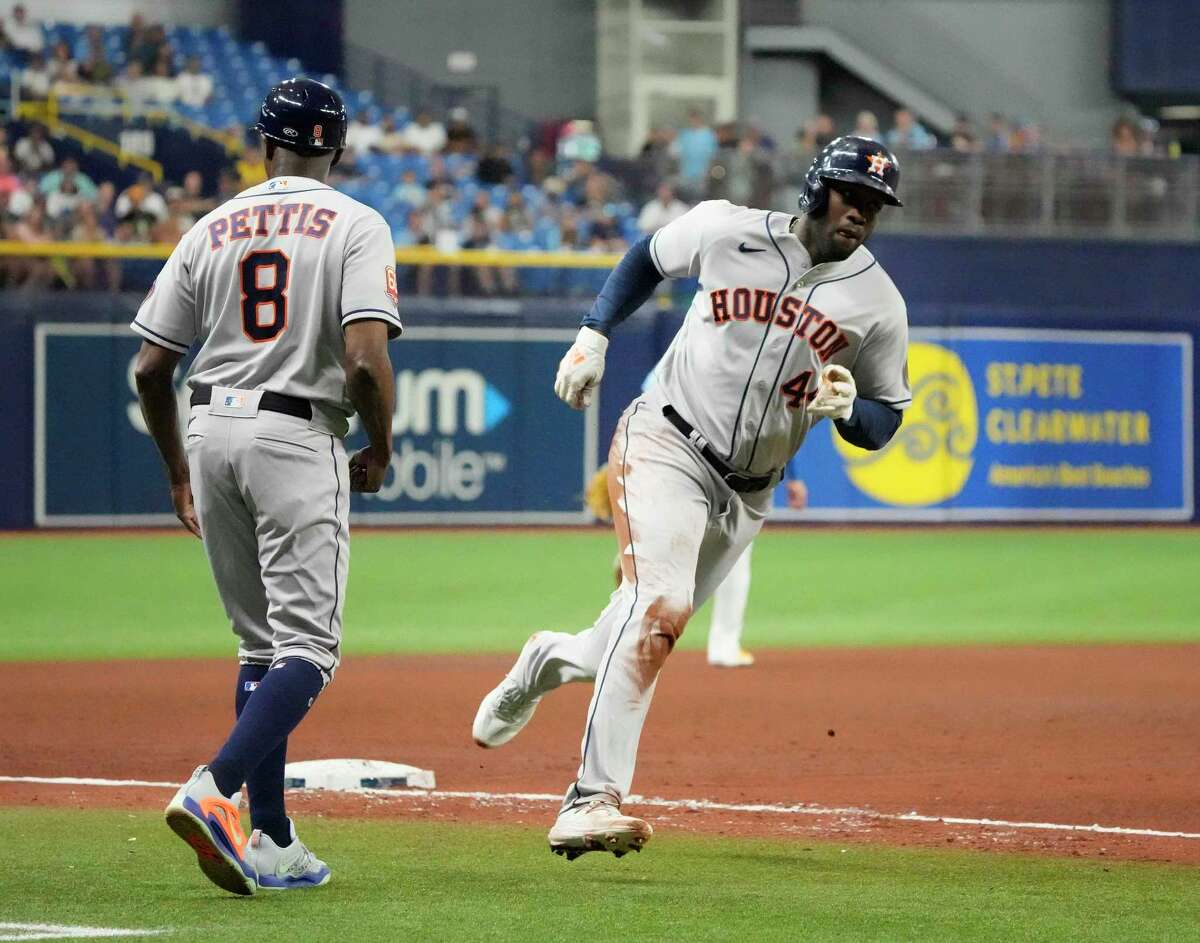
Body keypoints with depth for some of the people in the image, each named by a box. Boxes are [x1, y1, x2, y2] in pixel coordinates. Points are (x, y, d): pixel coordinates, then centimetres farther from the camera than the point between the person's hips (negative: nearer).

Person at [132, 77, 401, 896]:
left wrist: (179, 473, 22)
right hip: (298, 438, -5)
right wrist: (380, 450, 2)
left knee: (262, 644, 15)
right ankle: (213, 791, -27)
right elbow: (366, 359, -16)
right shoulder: (356, 226, -2)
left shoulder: (211, 230, 10)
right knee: (307, 650, -5)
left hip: (211, 430, 5)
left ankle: (271, 842, 10)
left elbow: (150, 368, 9)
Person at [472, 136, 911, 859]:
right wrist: (593, 336, 7)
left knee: (649, 630, 10)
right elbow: (650, 257, 16)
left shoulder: (878, 303, -2)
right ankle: (593, 800, -31)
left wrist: (847, 407, -17)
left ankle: (554, 660, 46)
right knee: (659, 608, -26)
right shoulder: (727, 230, -5)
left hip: (747, 494, 4)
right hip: (665, 446, -4)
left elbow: (884, 423, 5)